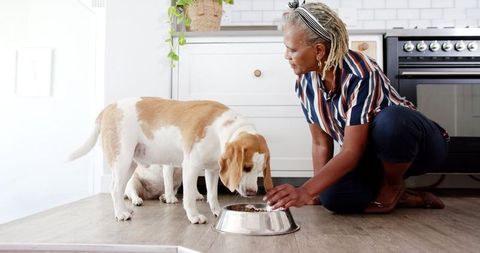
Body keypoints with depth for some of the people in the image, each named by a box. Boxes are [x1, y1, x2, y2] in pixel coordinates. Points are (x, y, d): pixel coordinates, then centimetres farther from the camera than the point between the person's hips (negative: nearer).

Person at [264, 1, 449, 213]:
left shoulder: (360, 75, -31)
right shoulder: (305, 83, -10)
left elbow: (352, 152, -33)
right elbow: (320, 143, -4)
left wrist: (306, 192, -42)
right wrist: (316, 190, -11)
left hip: (420, 143, -4)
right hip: (372, 157, 5)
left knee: (390, 120, -40)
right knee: (333, 197, -25)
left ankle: (393, 187, -9)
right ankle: (404, 198, 2)